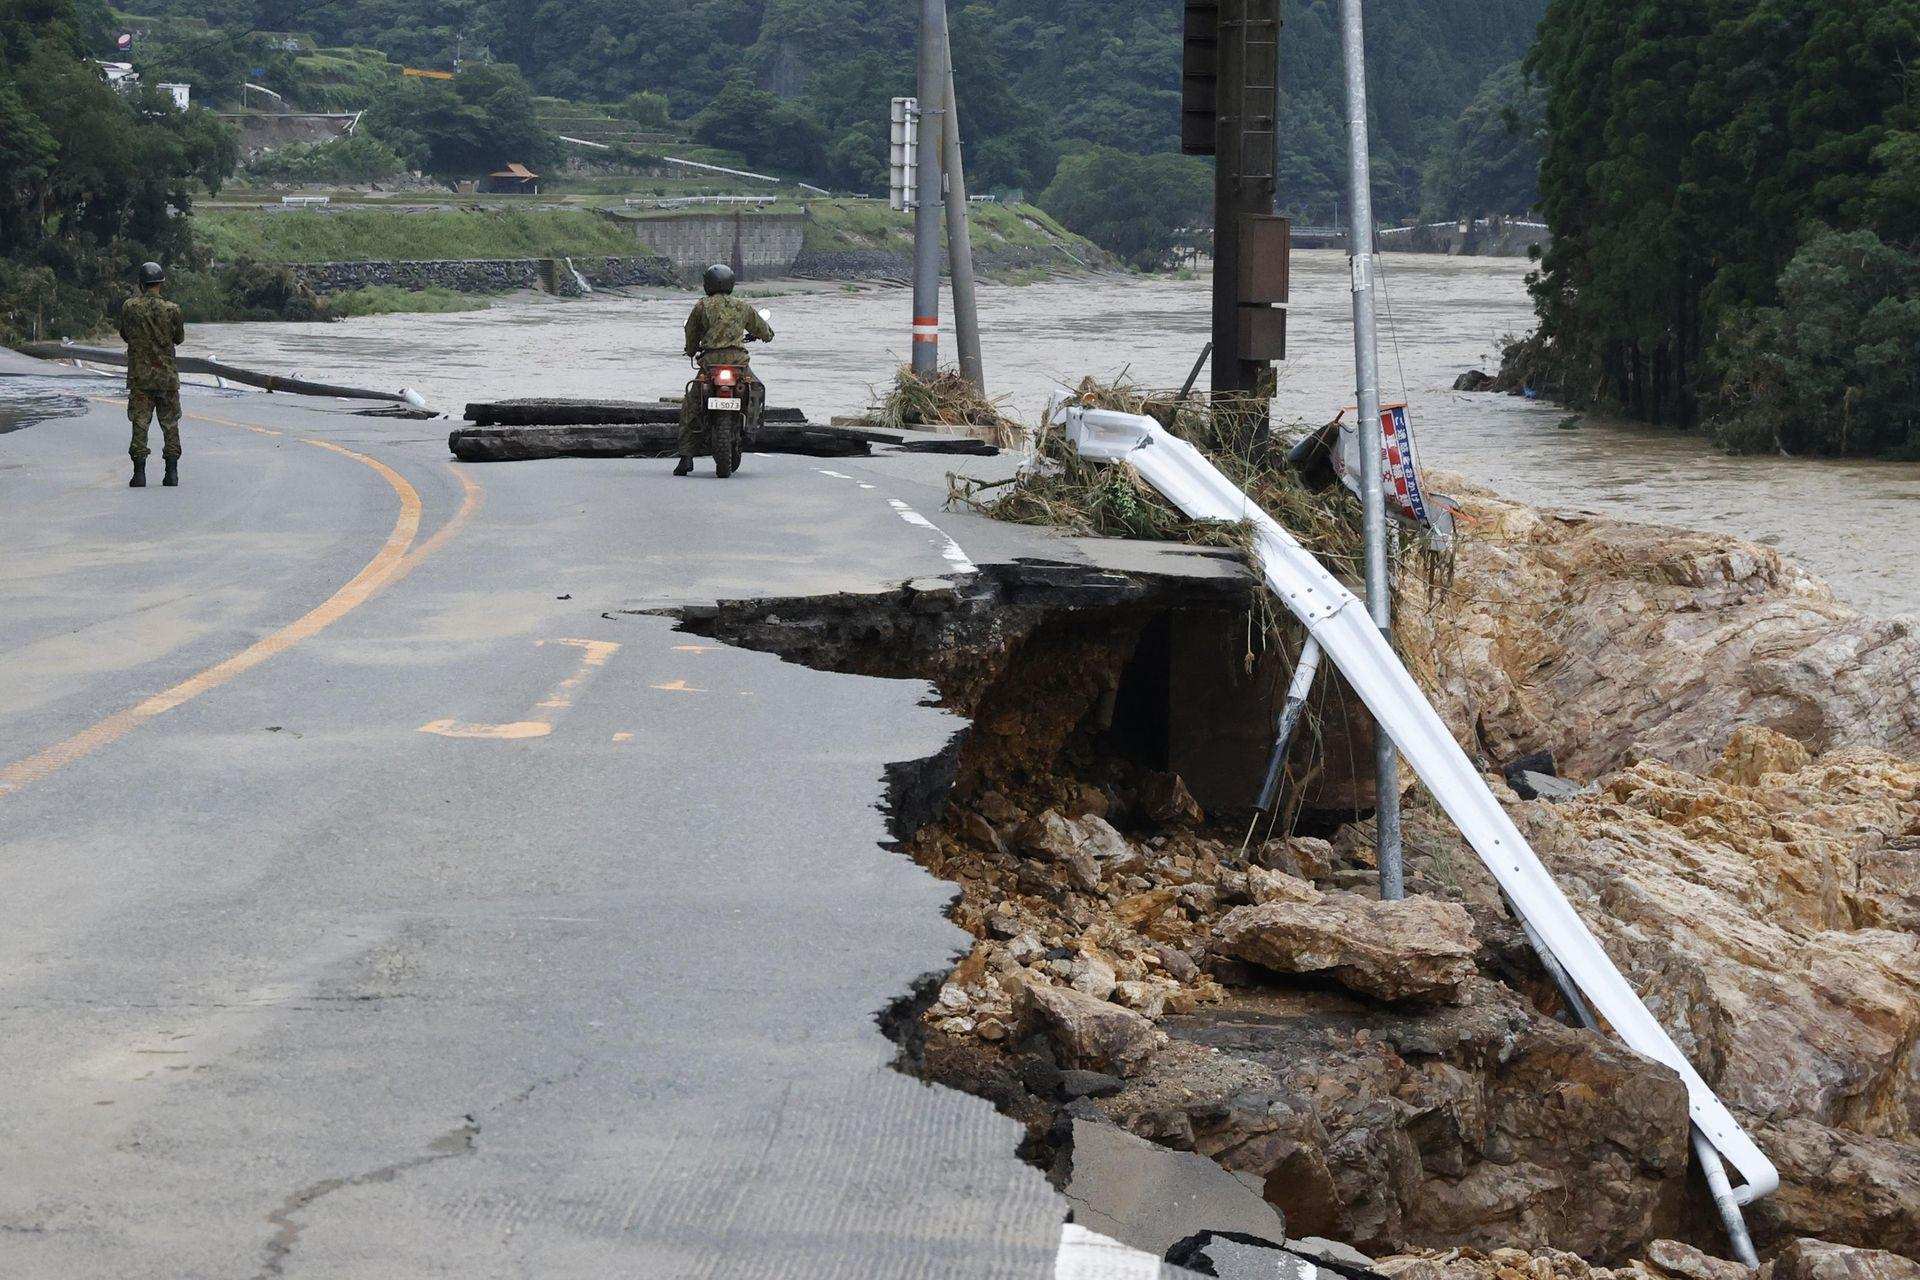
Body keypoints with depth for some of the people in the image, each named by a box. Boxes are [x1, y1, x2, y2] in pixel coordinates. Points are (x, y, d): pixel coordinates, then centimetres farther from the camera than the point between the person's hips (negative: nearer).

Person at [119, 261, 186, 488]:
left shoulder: (129, 307, -6)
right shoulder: (171, 309, -9)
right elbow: (180, 339, 3)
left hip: (138, 375, 0)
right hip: (166, 376, 0)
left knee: (139, 423, 3)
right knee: (170, 424, 9)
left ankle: (139, 473, -2)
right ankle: (172, 473, 8)